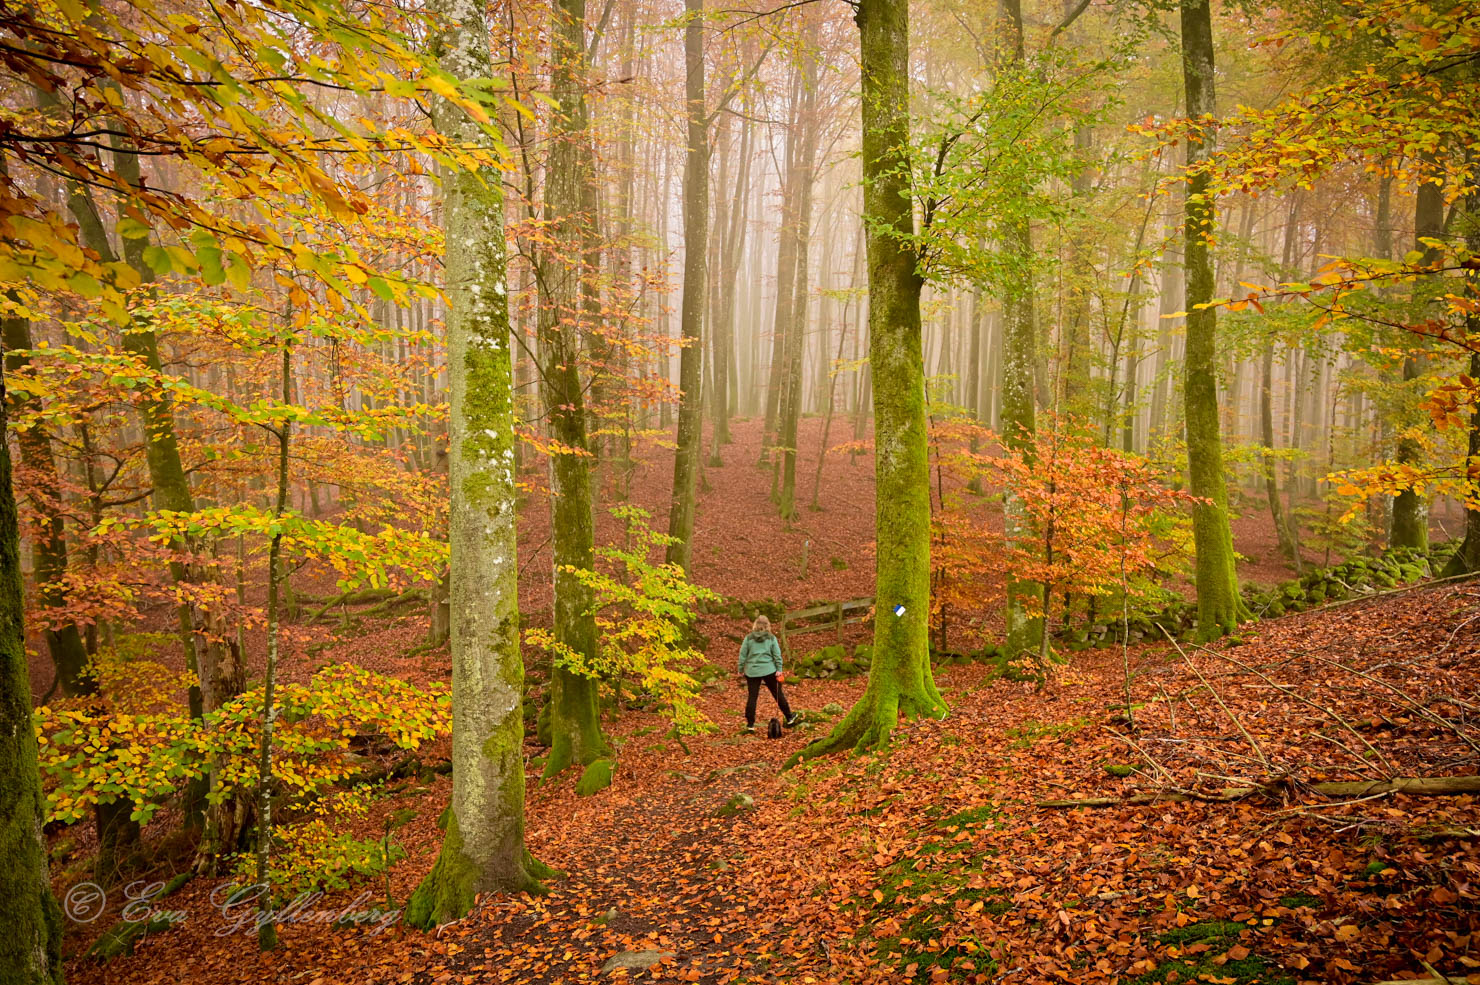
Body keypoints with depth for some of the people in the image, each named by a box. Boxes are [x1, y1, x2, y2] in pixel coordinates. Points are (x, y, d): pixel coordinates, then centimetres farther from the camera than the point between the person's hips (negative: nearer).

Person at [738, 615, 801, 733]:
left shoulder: (748, 638, 1)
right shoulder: (771, 638, 1)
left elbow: (742, 655, 2)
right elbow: (777, 655, -2)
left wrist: (741, 670, 11)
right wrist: (779, 670, 2)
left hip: (752, 671, 0)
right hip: (769, 670, 0)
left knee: (752, 697, 4)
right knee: (778, 694, 11)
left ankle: (750, 724, 4)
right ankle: (789, 718, 21)